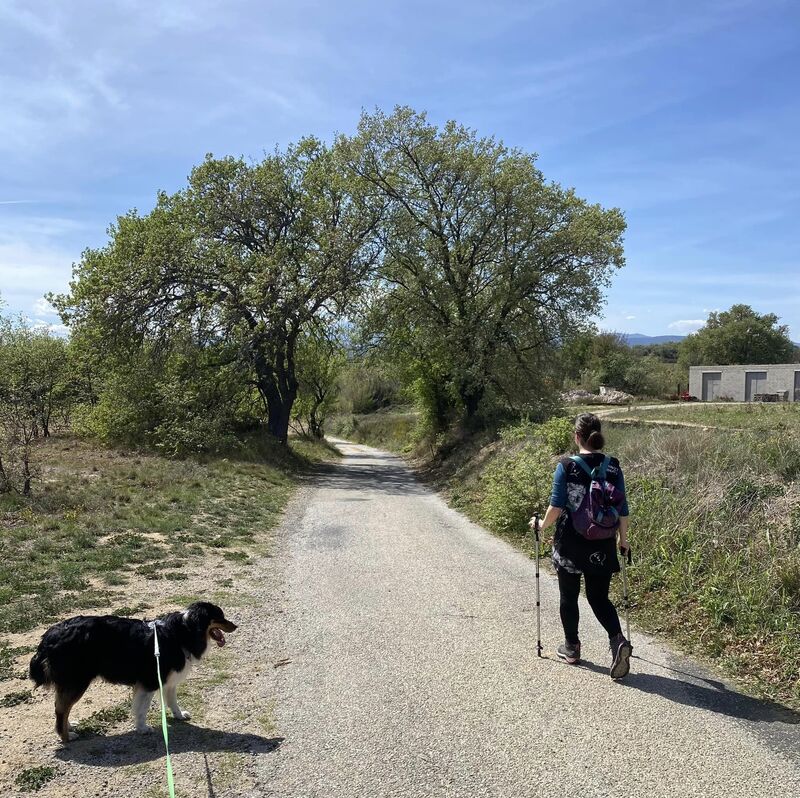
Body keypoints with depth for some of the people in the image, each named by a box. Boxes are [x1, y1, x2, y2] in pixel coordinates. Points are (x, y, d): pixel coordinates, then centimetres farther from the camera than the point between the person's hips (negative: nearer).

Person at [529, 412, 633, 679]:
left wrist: (542, 525, 6)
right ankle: (618, 640, -7)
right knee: (599, 597, 15)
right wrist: (623, 539, 15)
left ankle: (572, 648, 27)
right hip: (602, 546, 3)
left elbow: (556, 506, -12)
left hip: (570, 545, -3)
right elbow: (622, 509, 2)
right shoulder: (613, 467, -2)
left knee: (569, 597, 15)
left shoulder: (566, 466, -12)